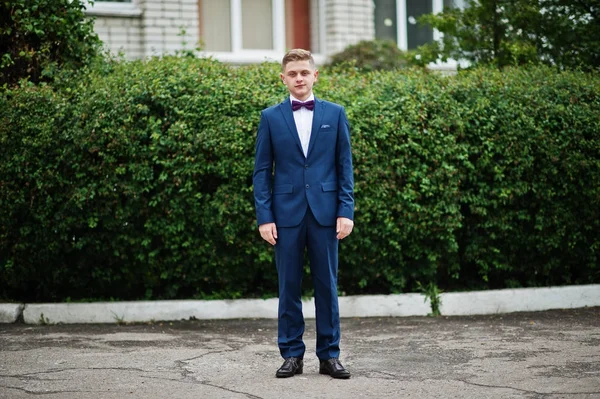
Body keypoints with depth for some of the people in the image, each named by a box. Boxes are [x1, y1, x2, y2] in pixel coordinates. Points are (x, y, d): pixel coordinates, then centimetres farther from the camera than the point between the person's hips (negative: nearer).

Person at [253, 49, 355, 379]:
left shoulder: (335, 114, 6)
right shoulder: (271, 117, 5)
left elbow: (345, 165, 5)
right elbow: (262, 170, 4)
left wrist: (346, 211, -3)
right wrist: (264, 216, -4)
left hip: (325, 212, 0)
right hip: (286, 212, 0)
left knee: (327, 284, 4)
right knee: (289, 287, 4)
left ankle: (329, 355, 12)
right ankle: (291, 354, 13)